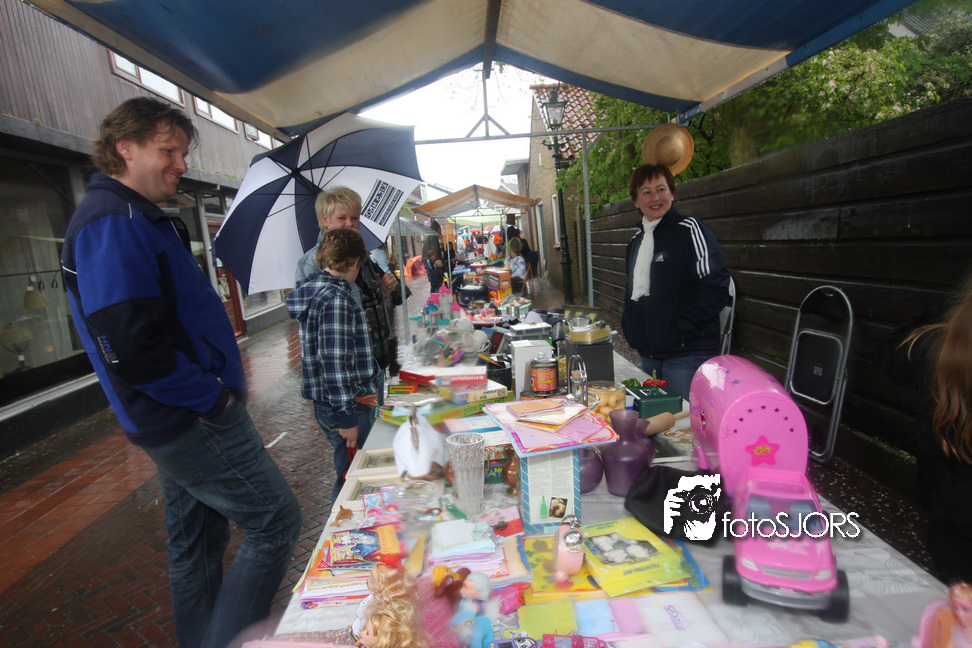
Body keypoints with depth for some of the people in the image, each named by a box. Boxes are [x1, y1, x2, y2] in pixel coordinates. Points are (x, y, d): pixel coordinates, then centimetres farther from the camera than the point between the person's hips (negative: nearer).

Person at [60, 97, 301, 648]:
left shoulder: (142, 220, 16)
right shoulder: (113, 225, -17)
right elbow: (129, 348, -26)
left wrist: (220, 373, 11)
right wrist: (213, 395, -16)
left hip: (181, 419, 10)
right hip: (197, 422, -10)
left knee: (196, 545, 20)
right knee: (277, 522, -2)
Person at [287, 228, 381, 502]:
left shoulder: (314, 290, 10)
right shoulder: (335, 300, -21)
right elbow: (334, 362, -24)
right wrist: (346, 417, -20)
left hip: (326, 403, 10)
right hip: (344, 406, -10)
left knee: (347, 473, 23)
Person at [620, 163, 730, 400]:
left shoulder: (688, 229, -9)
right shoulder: (637, 241, 13)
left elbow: (715, 286, -17)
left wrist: (680, 331, -19)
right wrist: (629, 324, 11)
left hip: (686, 354, -7)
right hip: (647, 352, 7)